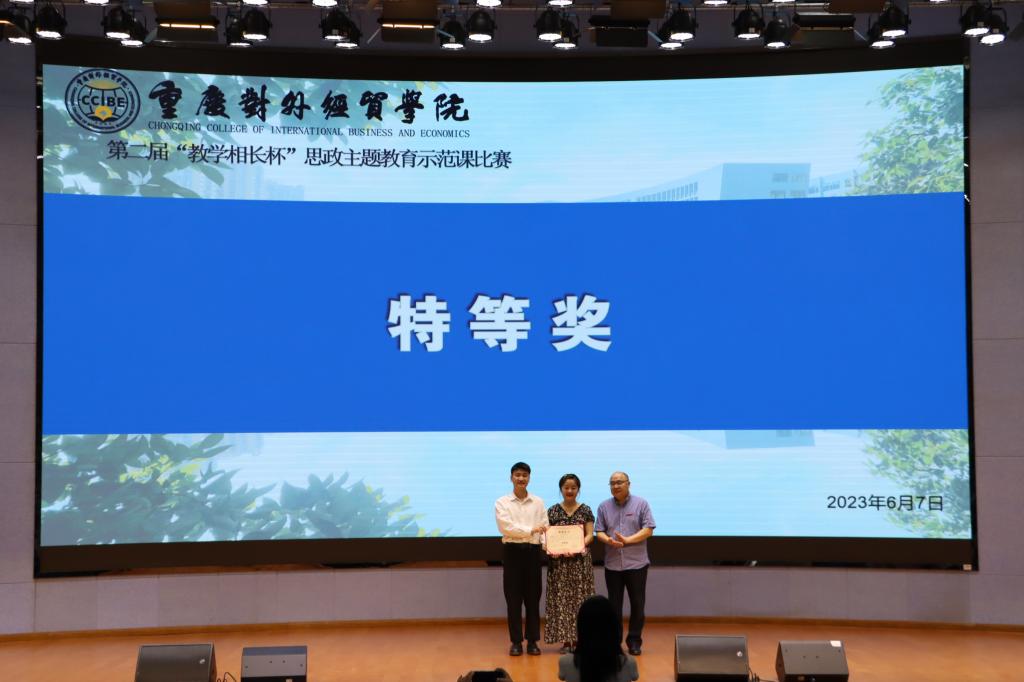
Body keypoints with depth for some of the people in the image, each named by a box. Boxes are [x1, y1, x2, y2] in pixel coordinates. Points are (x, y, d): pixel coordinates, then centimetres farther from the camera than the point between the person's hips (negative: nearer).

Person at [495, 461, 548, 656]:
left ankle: (532, 641, 13)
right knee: (513, 598, 2)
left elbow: (544, 528, 2)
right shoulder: (502, 503, 1)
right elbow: (506, 527, -13)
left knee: (533, 598, 5)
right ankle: (516, 642, 9)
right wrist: (531, 530, -19)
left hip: (533, 551, 2)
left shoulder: (538, 502, 8)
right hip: (512, 551, -2)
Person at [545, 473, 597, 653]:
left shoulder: (585, 510, 6)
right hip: (559, 561, 0)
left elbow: (590, 535, 1)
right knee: (561, 599, -1)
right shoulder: (553, 511, 6)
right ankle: (565, 640, 5)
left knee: (579, 598, -1)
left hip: (580, 559, 0)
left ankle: (578, 637, 7)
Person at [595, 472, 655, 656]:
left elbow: (648, 530, -6)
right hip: (612, 564, 2)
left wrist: (627, 540, -16)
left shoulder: (641, 504, 0)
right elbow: (599, 532, 5)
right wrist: (609, 540, -17)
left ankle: (634, 641, 14)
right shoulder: (604, 507, 7)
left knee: (637, 604, 3)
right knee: (614, 605, 7)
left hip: (636, 563, -2)